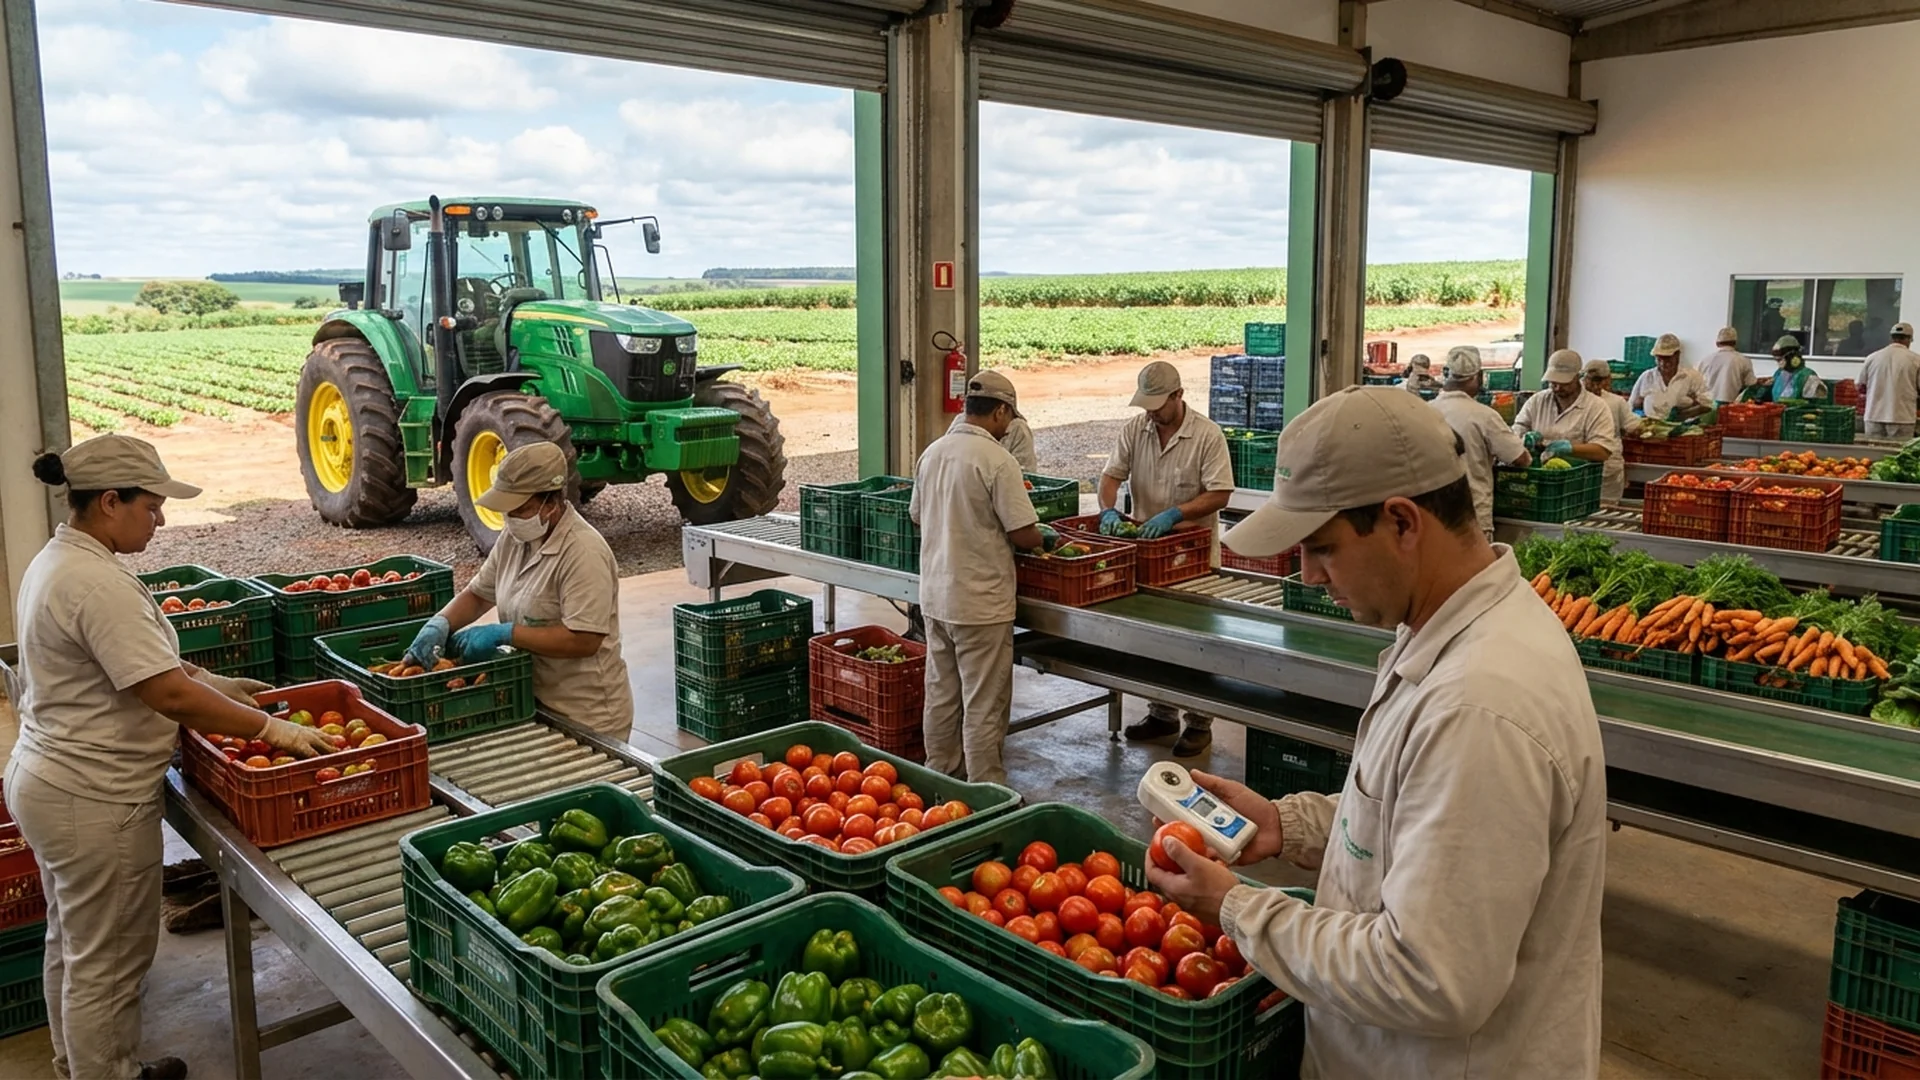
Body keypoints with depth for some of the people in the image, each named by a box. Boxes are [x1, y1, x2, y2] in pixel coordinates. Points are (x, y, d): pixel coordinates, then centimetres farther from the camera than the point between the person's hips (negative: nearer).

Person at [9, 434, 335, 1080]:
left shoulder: (57, 560, 8)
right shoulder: (98, 582, -25)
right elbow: (170, 694, -29)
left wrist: (217, 686, 9)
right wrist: (271, 728, -23)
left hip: (46, 779, 11)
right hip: (96, 802, -11)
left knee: (72, 946, 25)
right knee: (108, 961, 4)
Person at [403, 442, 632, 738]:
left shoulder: (583, 552, -22)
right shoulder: (516, 537, 3)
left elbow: (584, 640, -27)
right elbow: (477, 594, 14)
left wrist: (502, 634, -23)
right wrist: (440, 624, -5)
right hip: (535, 703, 7)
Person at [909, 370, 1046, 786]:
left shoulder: (932, 452, 5)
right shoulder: (997, 460, -17)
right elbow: (1022, 534, -17)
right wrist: (1046, 537, 5)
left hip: (935, 595, 7)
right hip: (981, 601, -7)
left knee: (941, 693, 18)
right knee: (984, 704, 2)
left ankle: (940, 777, 29)